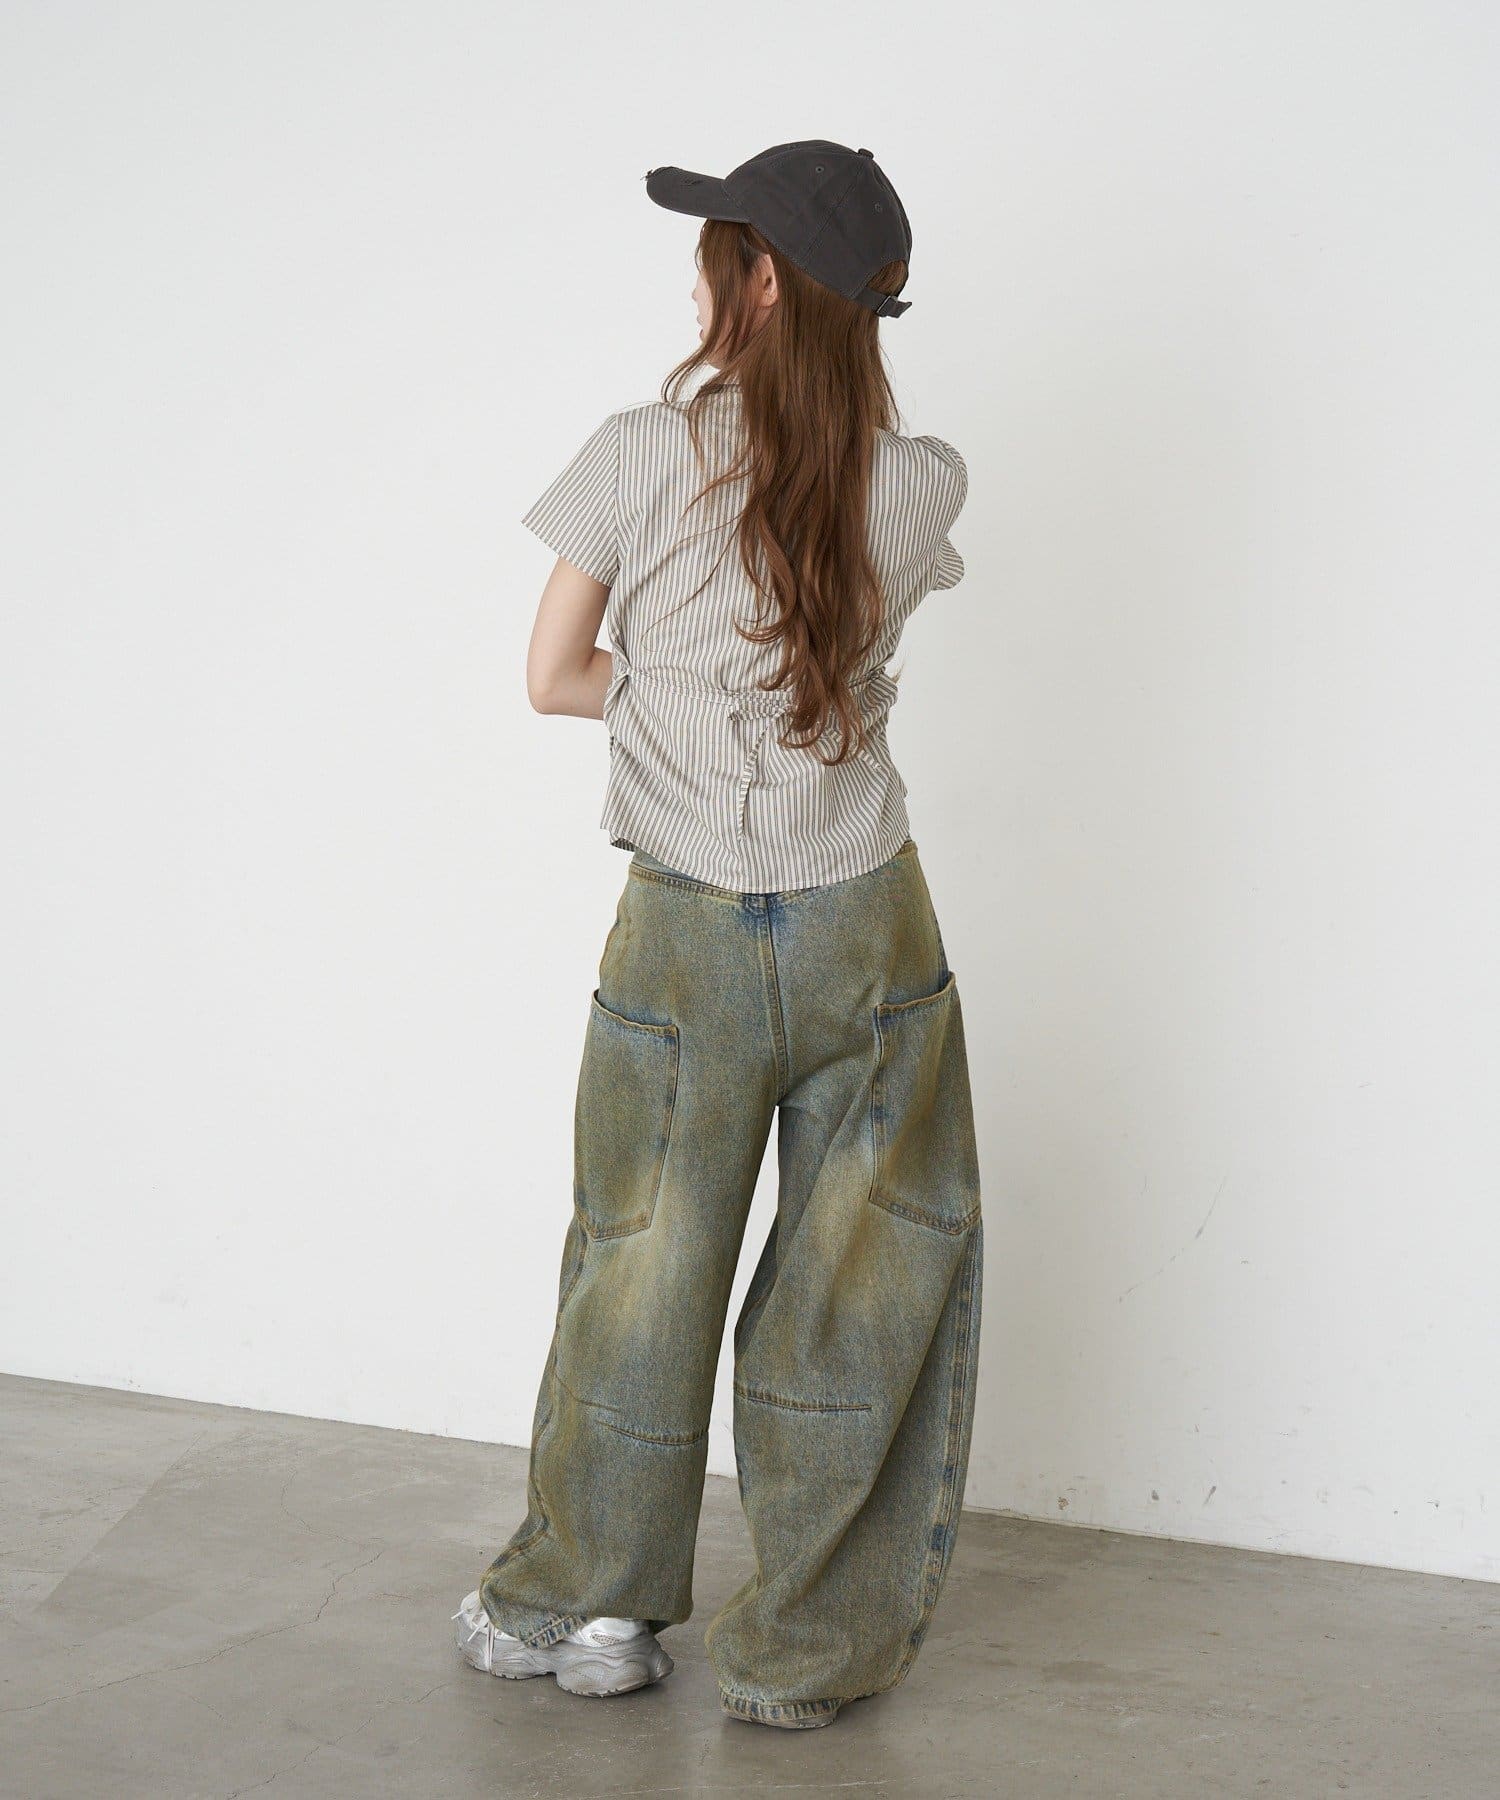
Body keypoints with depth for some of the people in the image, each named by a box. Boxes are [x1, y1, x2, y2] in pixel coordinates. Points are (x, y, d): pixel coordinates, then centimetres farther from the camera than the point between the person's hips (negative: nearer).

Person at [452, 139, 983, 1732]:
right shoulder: (920, 483, -4)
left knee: (642, 1262, 16)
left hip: (685, 939, 0)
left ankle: (580, 1602, 31)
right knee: (867, 1277, 11)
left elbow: (552, 677, 0)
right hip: (866, 931, 1)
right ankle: (810, 1644, 19)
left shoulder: (640, 456, -10)